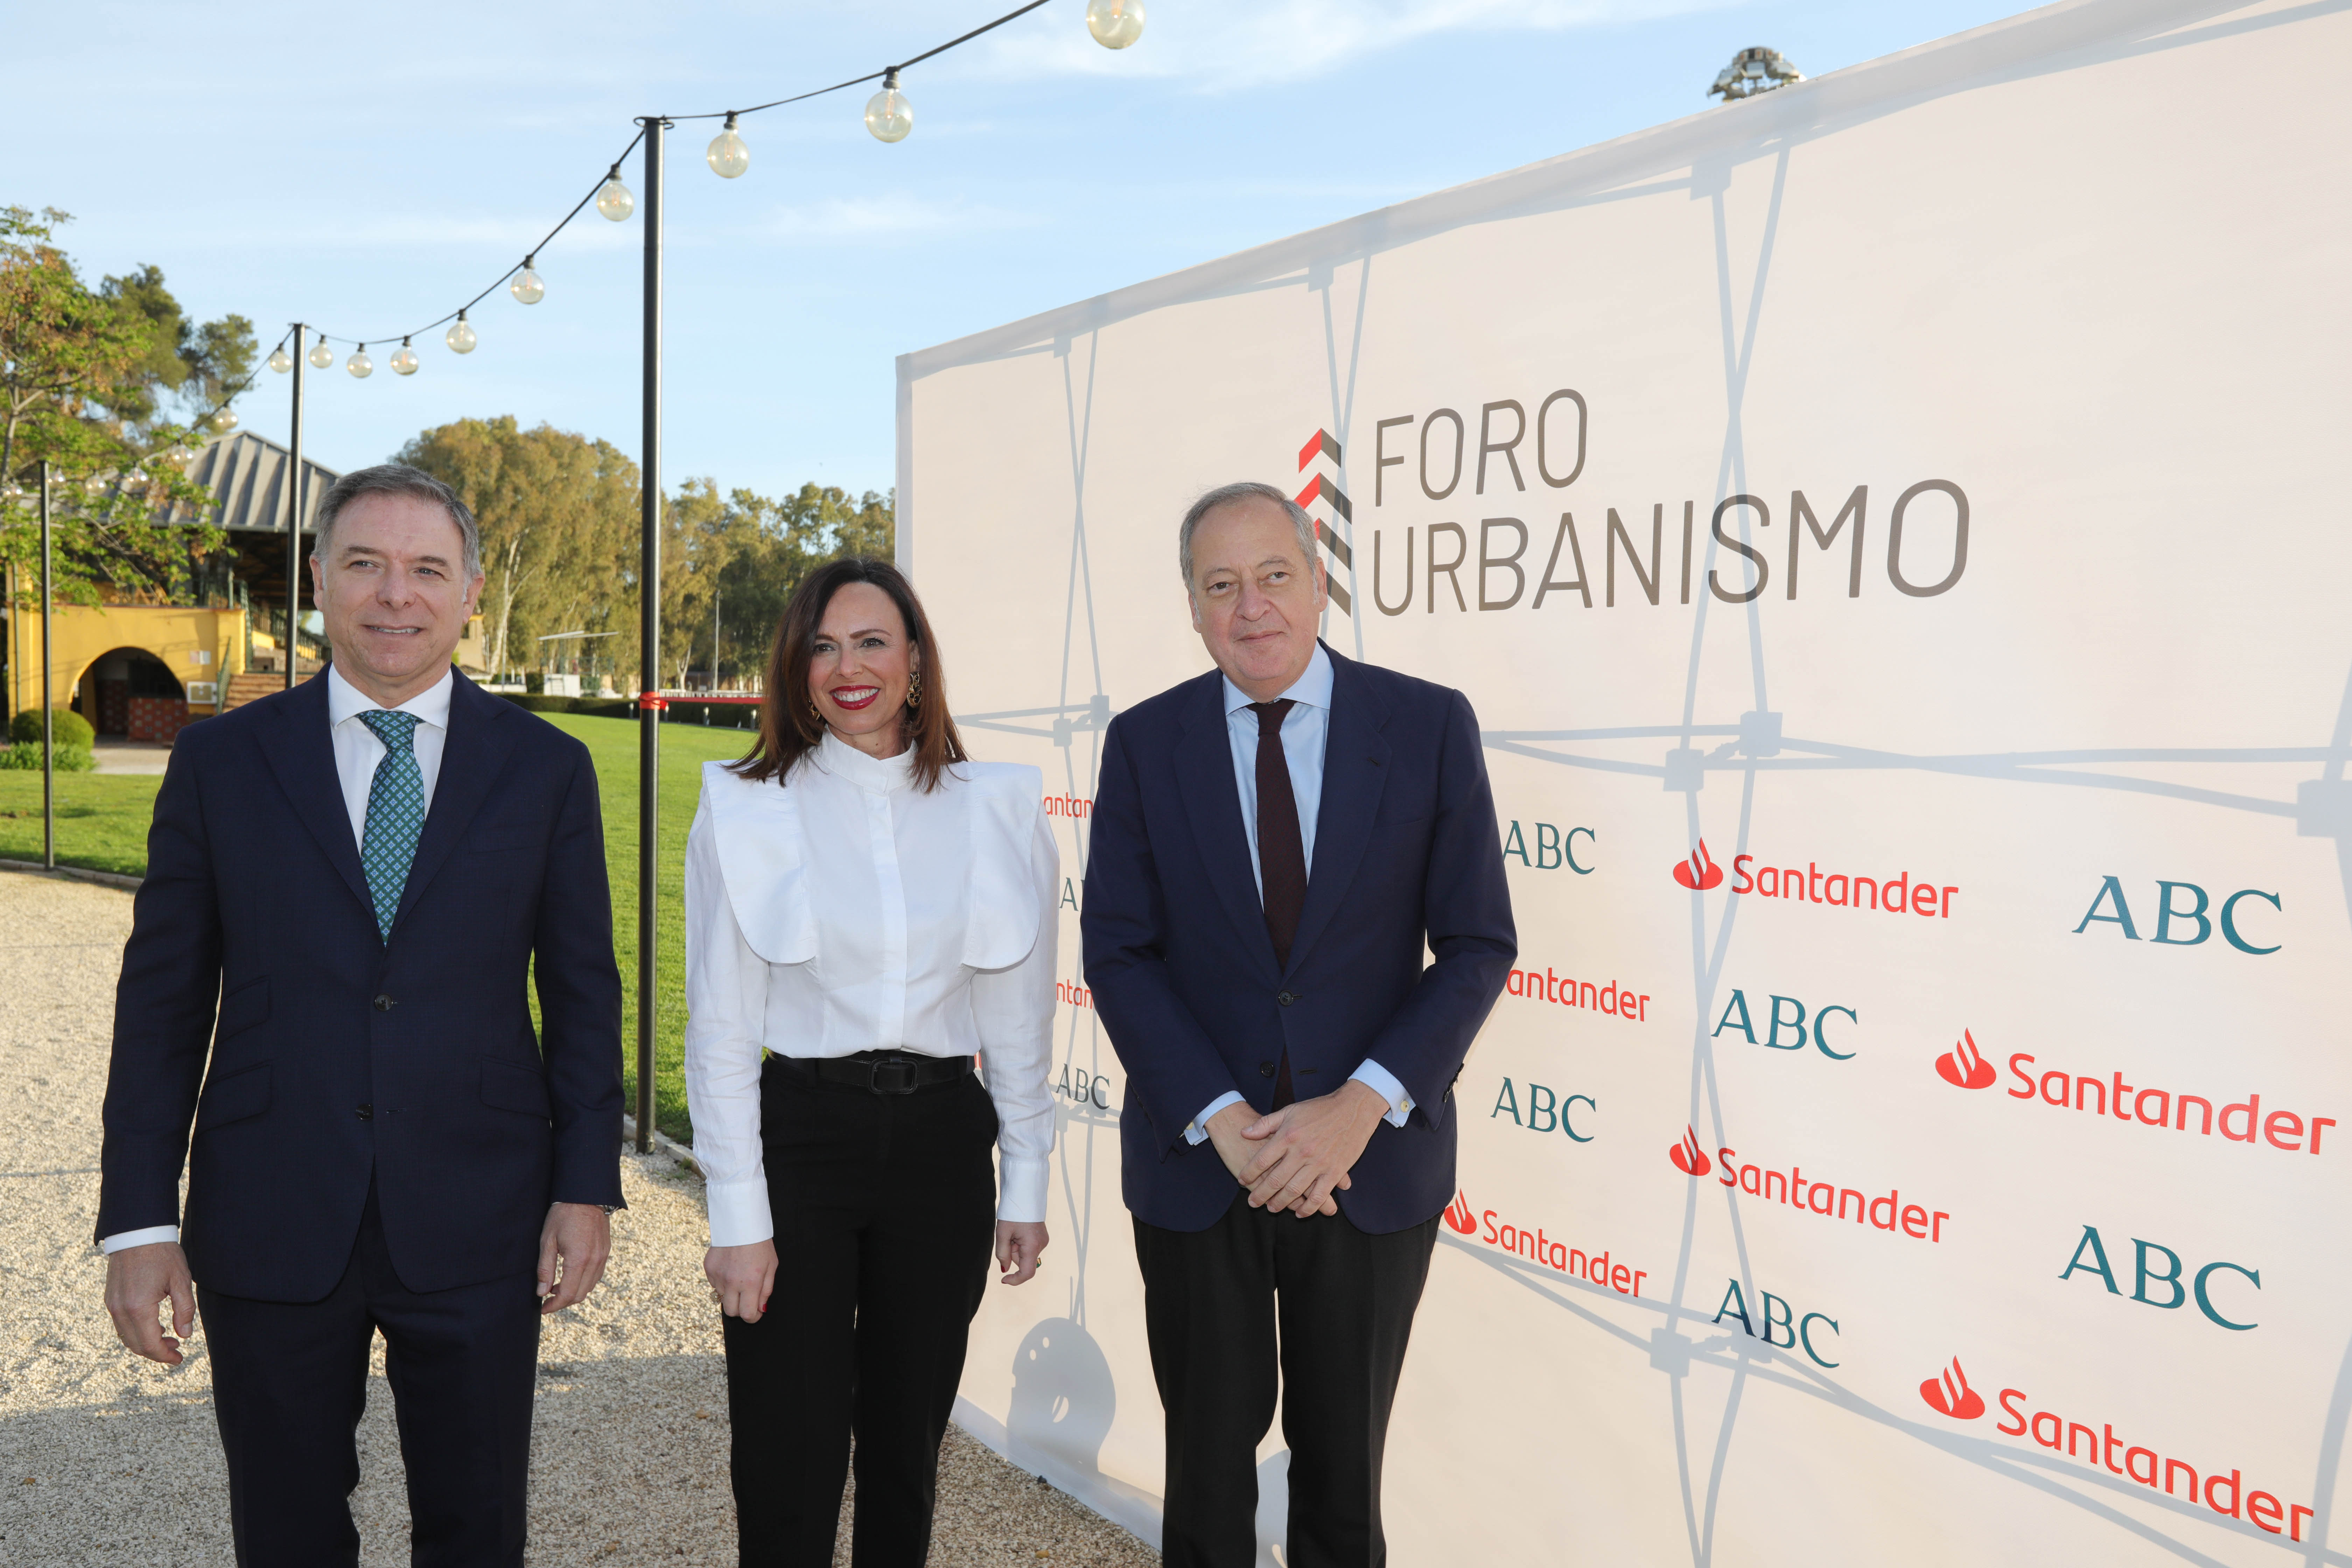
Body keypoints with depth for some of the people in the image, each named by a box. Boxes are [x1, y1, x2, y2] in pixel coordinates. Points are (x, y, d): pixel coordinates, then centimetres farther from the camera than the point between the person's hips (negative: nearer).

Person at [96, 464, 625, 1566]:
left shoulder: (546, 768, 1)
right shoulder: (221, 762, 1)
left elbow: (583, 991, 3)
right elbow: (162, 999, 2)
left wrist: (587, 1187, -1)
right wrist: (138, 1220, -2)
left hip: (476, 1226, 0)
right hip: (271, 1224, 1)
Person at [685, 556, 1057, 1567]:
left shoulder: (997, 810, 3)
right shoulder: (745, 813, -3)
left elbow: (1020, 1014, 8)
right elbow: (720, 1028, -3)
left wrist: (1025, 1185, 7)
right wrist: (737, 1215, -7)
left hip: (941, 1138, 2)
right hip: (798, 1134, -2)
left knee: (907, 1445, 14)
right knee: (790, 1459, 3)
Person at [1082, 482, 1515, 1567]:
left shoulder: (1430, 726, -5)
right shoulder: (1144, 743, -2)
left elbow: (1478, 945, -6)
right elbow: (1117, 954, -4)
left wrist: (1365, 1103, -17)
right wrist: (1222, 1120, -16)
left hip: (1373, 1163, 0)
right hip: (1196, 1162, 1)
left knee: (1344, 1475, 16)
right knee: (1207, 1458, 17)